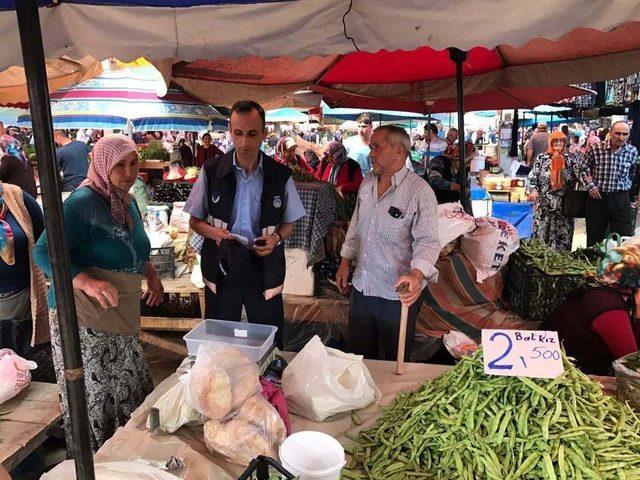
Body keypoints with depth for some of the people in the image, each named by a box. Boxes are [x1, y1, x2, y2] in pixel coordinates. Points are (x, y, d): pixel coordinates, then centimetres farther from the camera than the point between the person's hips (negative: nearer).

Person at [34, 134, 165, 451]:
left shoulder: (127, 202, 10)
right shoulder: (83, 202, -17)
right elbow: (43, 252, -22)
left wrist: (151, 275, 12)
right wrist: (86, 281, -35)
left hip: (119, 317, 8)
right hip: (83, 316, -8)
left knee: (129, 391, 17)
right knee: (94, 397, 2)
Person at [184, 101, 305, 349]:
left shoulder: (281, 176, -2)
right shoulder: (211, 173, -3)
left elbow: (289, 223, 8)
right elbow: (194, 221, 6)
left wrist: (277, 237, -14)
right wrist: (214, 232, -15)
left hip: (265, 271, 0)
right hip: (221, 271, 0)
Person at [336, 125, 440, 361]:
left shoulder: (420, 191, -16)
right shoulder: (367, 184, 5)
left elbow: (428, 241, -21)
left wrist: (417, 274, -37)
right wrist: (345, 262, 12)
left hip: (399, 294, -6)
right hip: (361, 288, 6)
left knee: (396, 361, 15)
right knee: (359, 357, 21)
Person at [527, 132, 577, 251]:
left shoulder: (569, 159, 7)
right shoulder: (542, 158, 0)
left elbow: (576, 178, 11)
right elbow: (533, 177, -3)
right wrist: (533, 190, -18)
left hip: (564, 205, 2)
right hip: (544, 204, -2)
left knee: (564, 236, 5)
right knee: (542, 233, 1)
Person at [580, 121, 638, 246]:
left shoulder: (633, 152, 2)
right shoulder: (595, 149, -7)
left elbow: (632, 173, 18)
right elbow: (583, 169, 4)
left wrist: (626, 186, 12)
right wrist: (591, 186, -5)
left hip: (621, 199, 2)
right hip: (597, 197, -2)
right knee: (594, 238, 10)